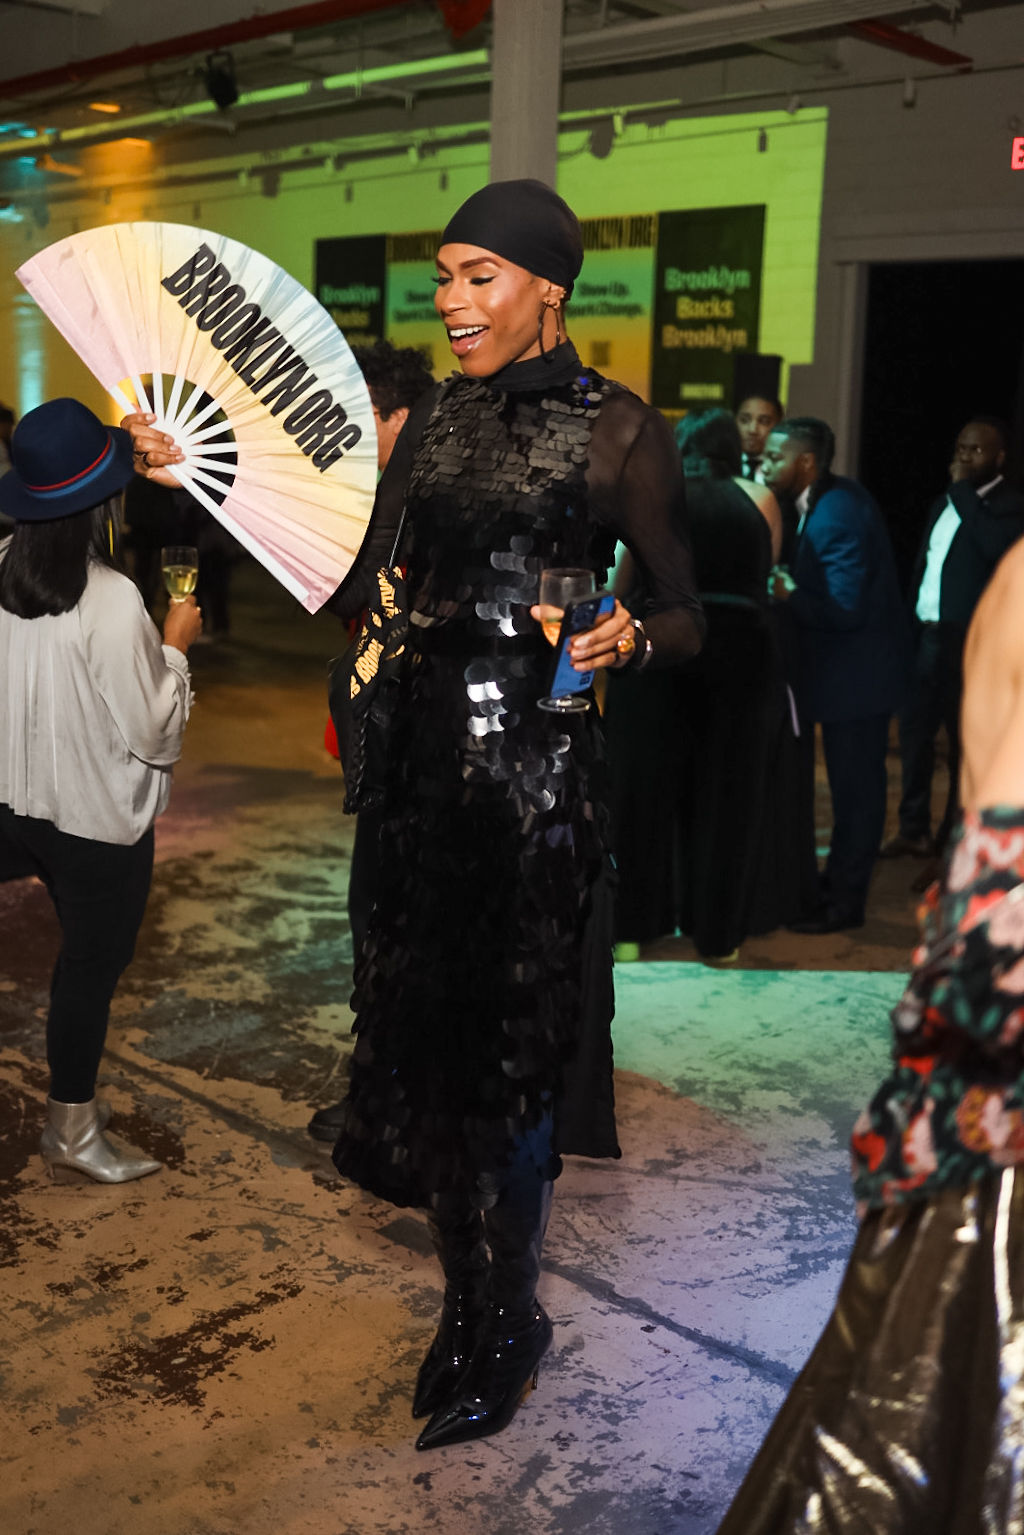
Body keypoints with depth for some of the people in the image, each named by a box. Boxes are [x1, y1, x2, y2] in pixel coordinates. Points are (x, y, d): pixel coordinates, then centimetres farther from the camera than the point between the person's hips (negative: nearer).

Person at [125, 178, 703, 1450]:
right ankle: (478, 1311, 34)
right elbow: (351, 590, 8)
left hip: (540, 769, -5)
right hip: (429, 755, 6)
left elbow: (684, 616, -1)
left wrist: (629, 638, -24)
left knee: (505, 1054, 4)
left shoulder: (616, 428, -3)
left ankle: (502, 1331, 27)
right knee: (427, 1043, 12)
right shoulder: (432, 423, 12)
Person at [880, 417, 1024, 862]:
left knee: (966, 744, 2)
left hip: (971, 643, -7)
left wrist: (962, 491, -20)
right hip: (927, 636, 7)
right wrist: (908, 629, 13)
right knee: (914, 732, 11)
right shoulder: (943, 504, 16)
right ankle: (914, 830, 22)